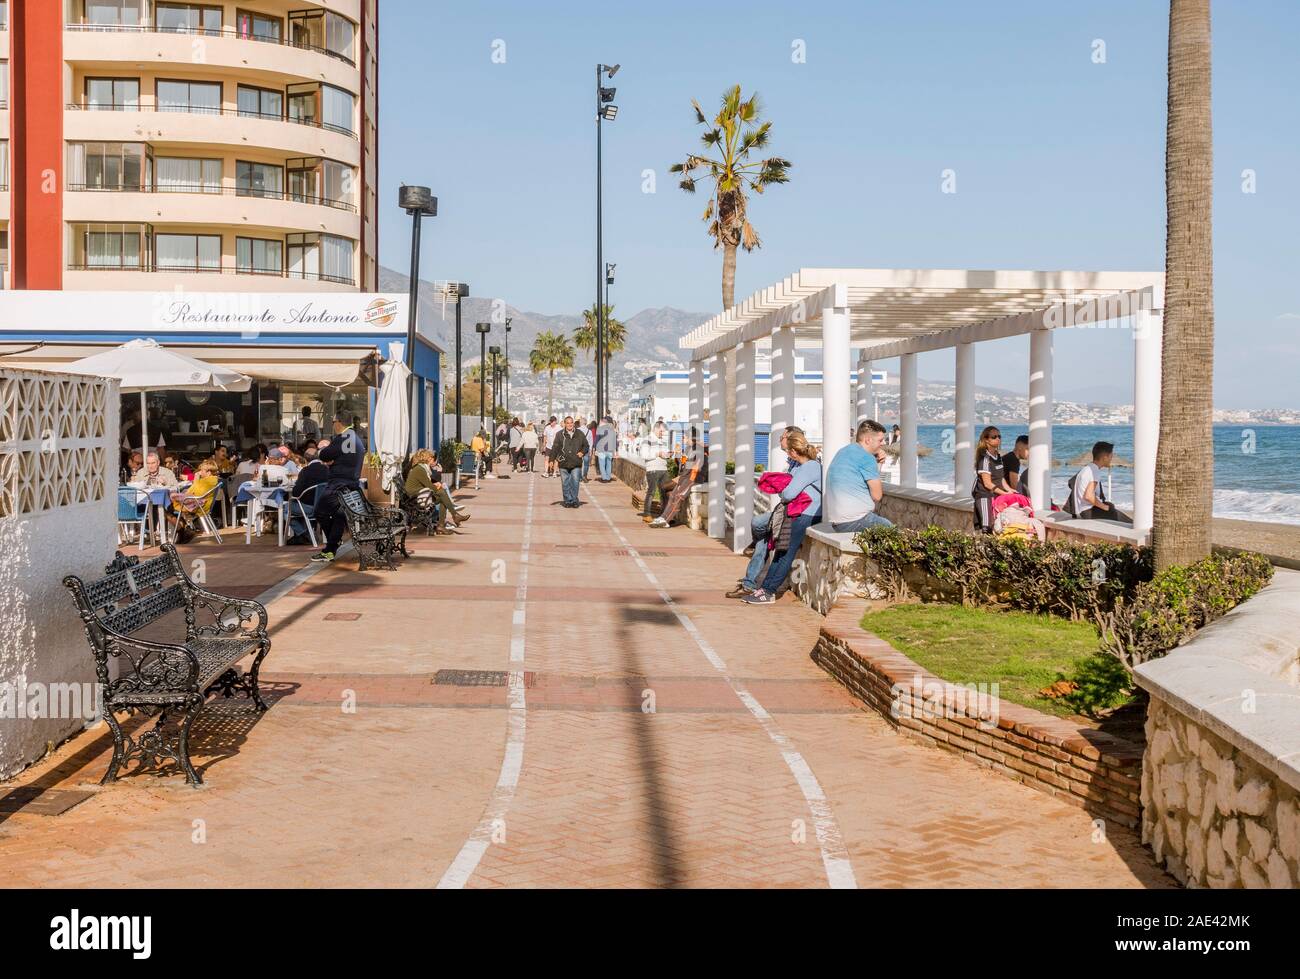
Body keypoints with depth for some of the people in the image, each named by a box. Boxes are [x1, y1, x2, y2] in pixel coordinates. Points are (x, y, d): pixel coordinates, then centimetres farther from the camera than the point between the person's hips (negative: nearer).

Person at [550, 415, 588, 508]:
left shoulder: (580, 434, 7)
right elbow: (555, 448, 5)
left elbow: (586, 446, 16)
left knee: (575, 482, -2)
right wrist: (552, 459, 0)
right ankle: (568, 500, 12)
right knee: (566, 483, 4)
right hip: (563, 463, 0)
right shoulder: (560, 434, 3)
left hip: (576, 463, 0)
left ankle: (574, 500, 8)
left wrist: (582, 452, -3)